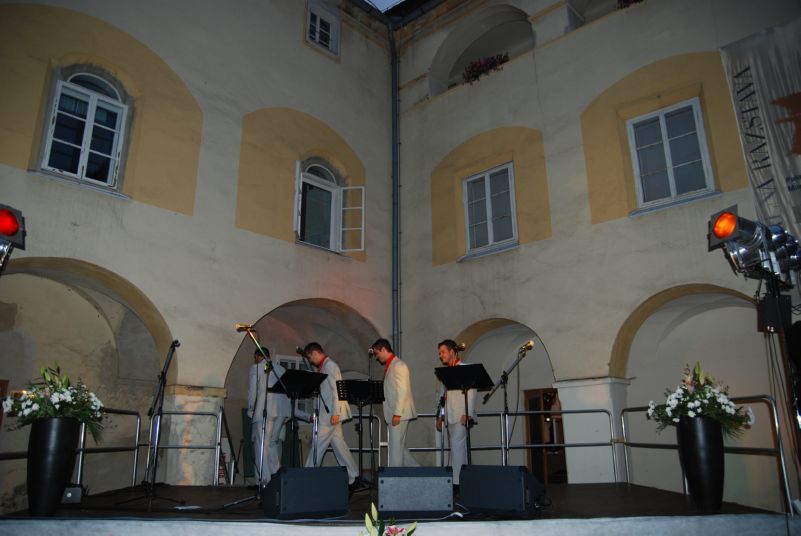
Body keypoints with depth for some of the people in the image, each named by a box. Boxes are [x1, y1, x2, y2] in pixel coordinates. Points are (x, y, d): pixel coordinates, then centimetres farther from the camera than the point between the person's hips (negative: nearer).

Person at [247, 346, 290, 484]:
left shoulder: (255, 368, 5)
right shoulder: (280, 368, 19)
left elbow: (252, 391, -1)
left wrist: (250, 411, 9)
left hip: (264, 410, -5)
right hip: (282, 411, 5)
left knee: (262, 445, -1)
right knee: (274, 441, 16)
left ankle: (265, 480, -3)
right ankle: (276, 471, 10)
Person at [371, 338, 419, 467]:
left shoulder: (398, 365, -12)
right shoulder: (390, 366, 16)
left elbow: (402, 391, -19)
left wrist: (397, 414, -22)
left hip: (398, 414, -9)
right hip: (393, 414, 9)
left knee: (396, 445, -3)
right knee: (399, 445, 14)